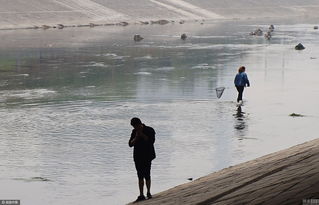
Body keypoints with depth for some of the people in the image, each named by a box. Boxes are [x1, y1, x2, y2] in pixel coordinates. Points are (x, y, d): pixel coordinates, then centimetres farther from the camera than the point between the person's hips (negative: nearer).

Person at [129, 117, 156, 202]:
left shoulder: (150, 130, -5)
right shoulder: (134, 132, 8)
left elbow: (151, 141, -17)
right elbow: (130, 144, 4)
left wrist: (142, 135, -20)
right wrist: (136, 137, -13)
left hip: (147, 156, -4)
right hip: (137, 157, 4)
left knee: (147, 175, -5)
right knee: (140, 176, 4)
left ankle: (148, 193, 13)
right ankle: (141, 195, 5)